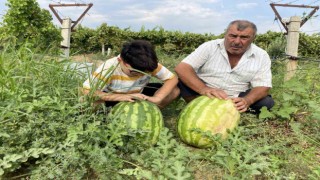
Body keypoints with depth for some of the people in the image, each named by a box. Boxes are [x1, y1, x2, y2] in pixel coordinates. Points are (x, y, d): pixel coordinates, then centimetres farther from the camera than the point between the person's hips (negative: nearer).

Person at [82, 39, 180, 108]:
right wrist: (120, 97, -45)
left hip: (138, 94, 3)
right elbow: (87, 90, -36)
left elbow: (173, 78, -22)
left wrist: (156, 98, -37)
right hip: (114, 98, -2)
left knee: (174, 91, -16)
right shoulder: (108, 68, -34)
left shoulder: (149, 65, -27)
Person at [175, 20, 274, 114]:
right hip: (203, 95, -1)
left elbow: (262, 87, -7)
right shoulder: (209, 47, -11)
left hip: (235, 99, 2)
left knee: (267, 102, -21)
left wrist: (246, 100, -32)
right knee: (180, 81, -26)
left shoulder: (262, 56, -6)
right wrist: (204, 89, -40)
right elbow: (182, 68, -21)